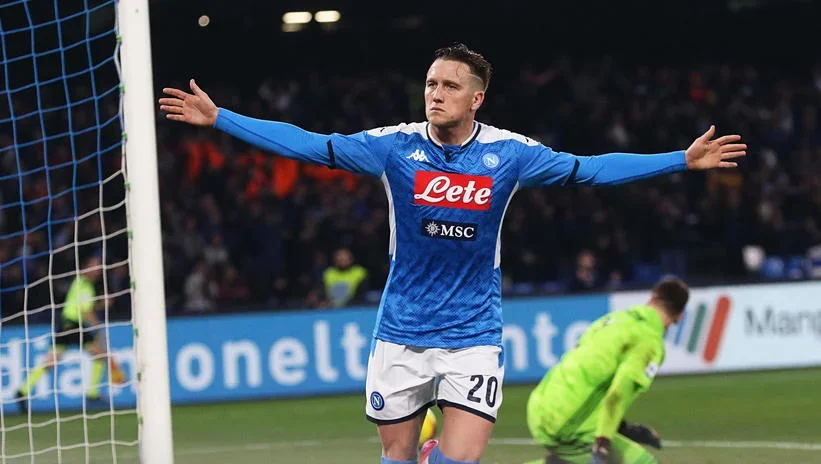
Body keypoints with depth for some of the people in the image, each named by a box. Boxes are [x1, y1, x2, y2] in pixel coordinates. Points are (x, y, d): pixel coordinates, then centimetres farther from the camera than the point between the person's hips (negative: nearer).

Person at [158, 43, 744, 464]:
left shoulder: (508, 152, -6)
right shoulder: (395, 146, -6)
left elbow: (591, 168, -1)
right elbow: (307, 144, -6)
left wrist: (684, 159, -5)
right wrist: (218, 118, -10)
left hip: (473, 334, -1)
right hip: (402, 332, 1)